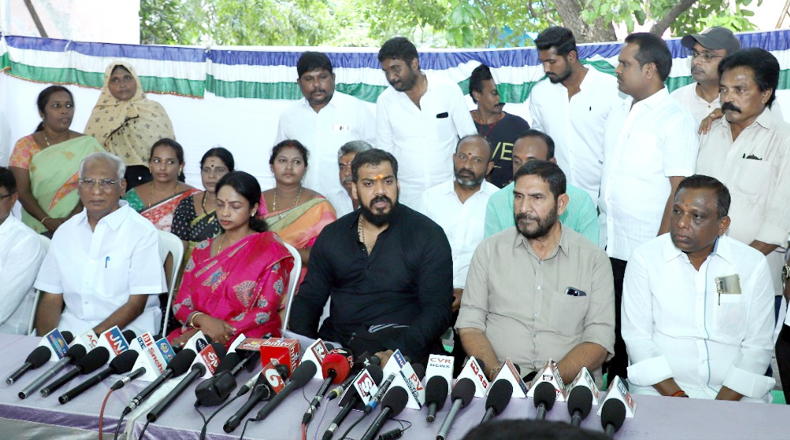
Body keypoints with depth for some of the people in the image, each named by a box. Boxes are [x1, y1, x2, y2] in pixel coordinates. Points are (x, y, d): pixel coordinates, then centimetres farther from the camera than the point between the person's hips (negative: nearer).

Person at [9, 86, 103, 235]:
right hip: (35, 229, 0)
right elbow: (22, 192, 0)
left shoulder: (88, 145, 6)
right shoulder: (25, 146, 6)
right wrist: (47, 221, -14)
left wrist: (72, 220, -15)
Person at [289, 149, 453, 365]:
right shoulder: (332, 235, 12)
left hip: (404, 349, -4)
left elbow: (437, 309, -8)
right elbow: (309, 299, 14)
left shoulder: (428, 235, -1)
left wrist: (399, 352, -25)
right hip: (336, 345, 4)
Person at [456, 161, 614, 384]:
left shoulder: (594, 259, 7)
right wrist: (496, 374, -13)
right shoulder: (489, 250, 11)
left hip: (570, 381, 0)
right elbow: (469, 325, 6)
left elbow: (599, 339, 1)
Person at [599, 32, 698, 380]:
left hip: (647, 248, -6)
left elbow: (679, 191, -13)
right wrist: (598, 219, 11)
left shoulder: (675, 119, -9)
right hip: (610, 245, 6)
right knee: (614, 328, 13)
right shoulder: (618, 115, 13)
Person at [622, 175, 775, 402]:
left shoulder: (754, 264, 3)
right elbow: (637, 338, -3)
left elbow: (758, 346, 1)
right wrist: (676, 397, -14)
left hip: (732, 392, 2)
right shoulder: (644, 258, 0)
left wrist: (720, 407, -11)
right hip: (662, 388, -1)